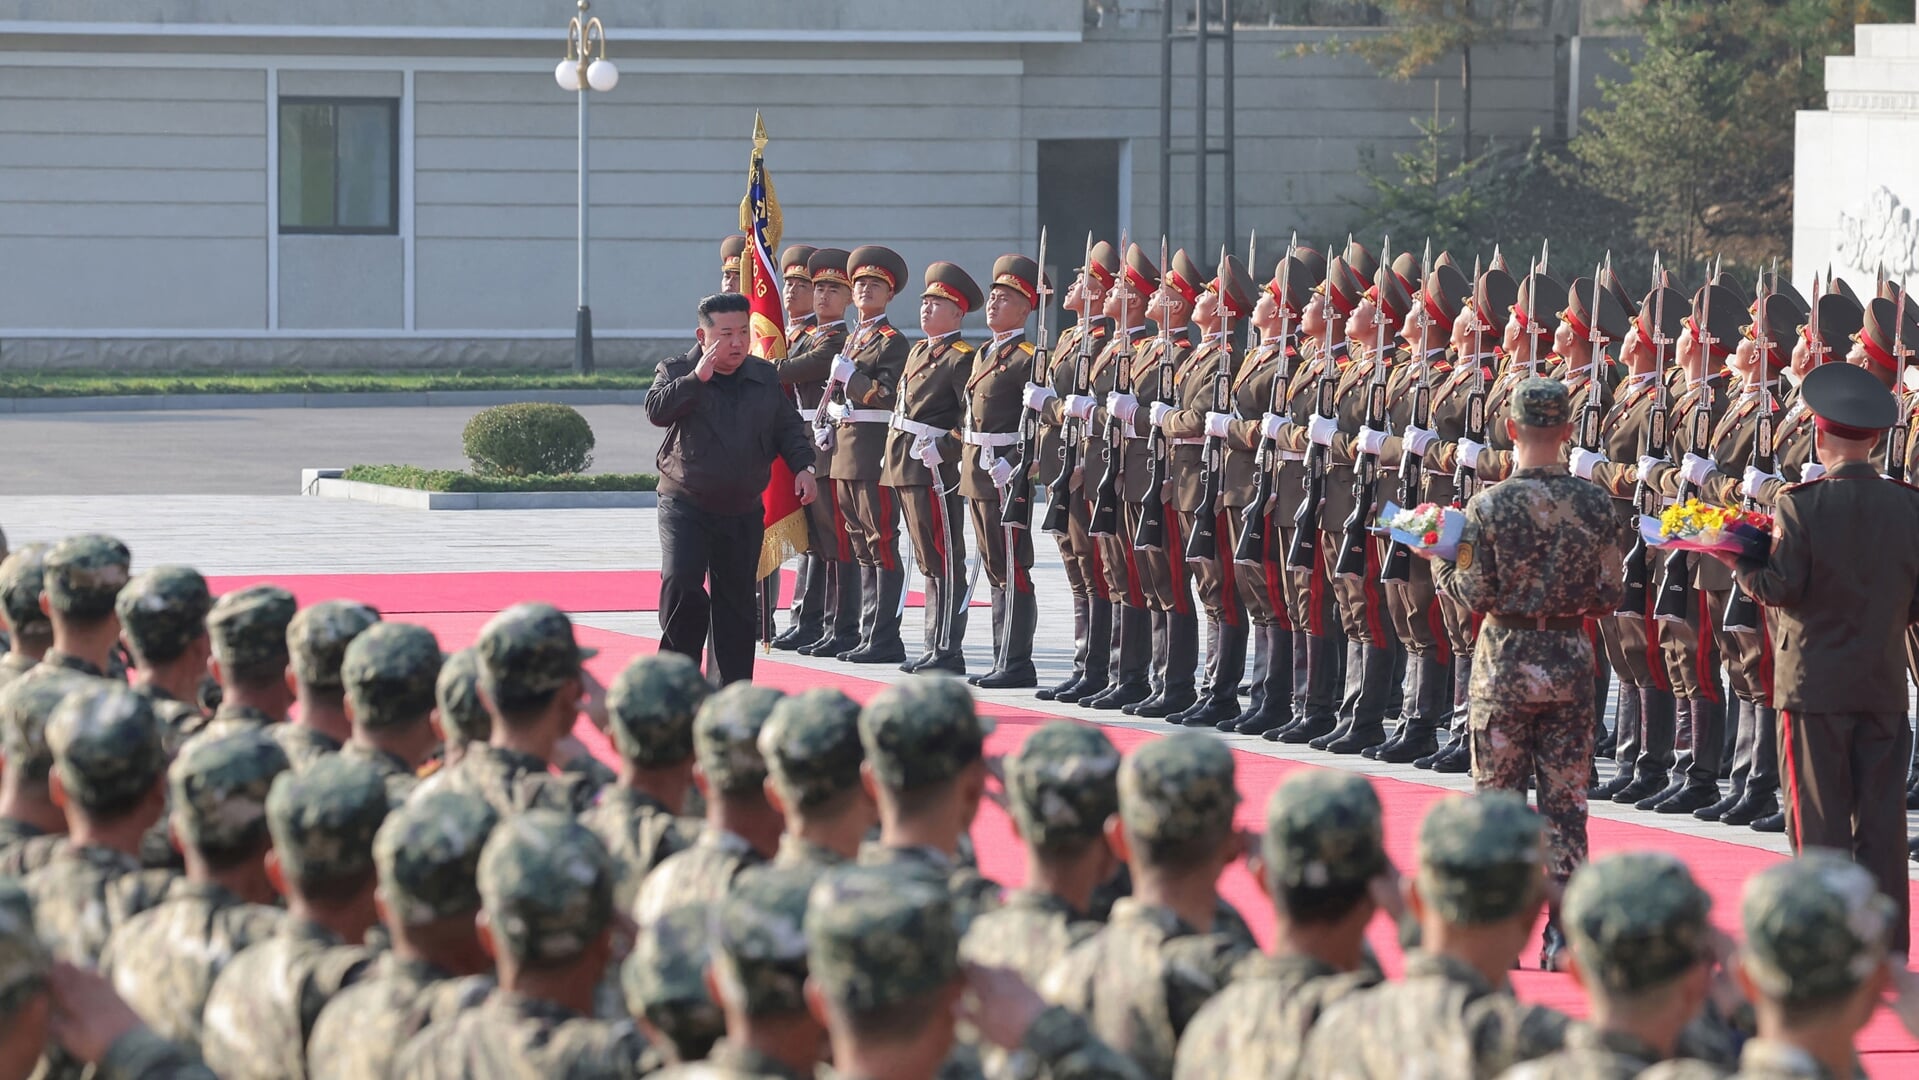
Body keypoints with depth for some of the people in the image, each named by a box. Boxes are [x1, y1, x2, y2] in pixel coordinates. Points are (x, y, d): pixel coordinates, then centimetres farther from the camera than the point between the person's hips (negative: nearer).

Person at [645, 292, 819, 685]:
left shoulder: (764, 377, 8)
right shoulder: (676, 373, -3)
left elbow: (788, 427, 16)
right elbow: (657, 410, -21)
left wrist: (803, 465, 2)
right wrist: (697, 378, -25)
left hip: (743, 512, 4)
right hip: (686, 508, -4)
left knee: (737, 602, 8)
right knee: (680, 585, -22)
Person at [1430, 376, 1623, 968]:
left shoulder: (1490, 504, -12)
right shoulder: (1595, 502, -4)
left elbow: (1476, 593, -11)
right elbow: (1608, 596, -2)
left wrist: (1441, 562, 8)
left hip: (1507, 659, -2)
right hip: (1571, 662, 2)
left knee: (1498, 794, 8)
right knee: (1566, 797, 7)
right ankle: (1565, 930, 5)